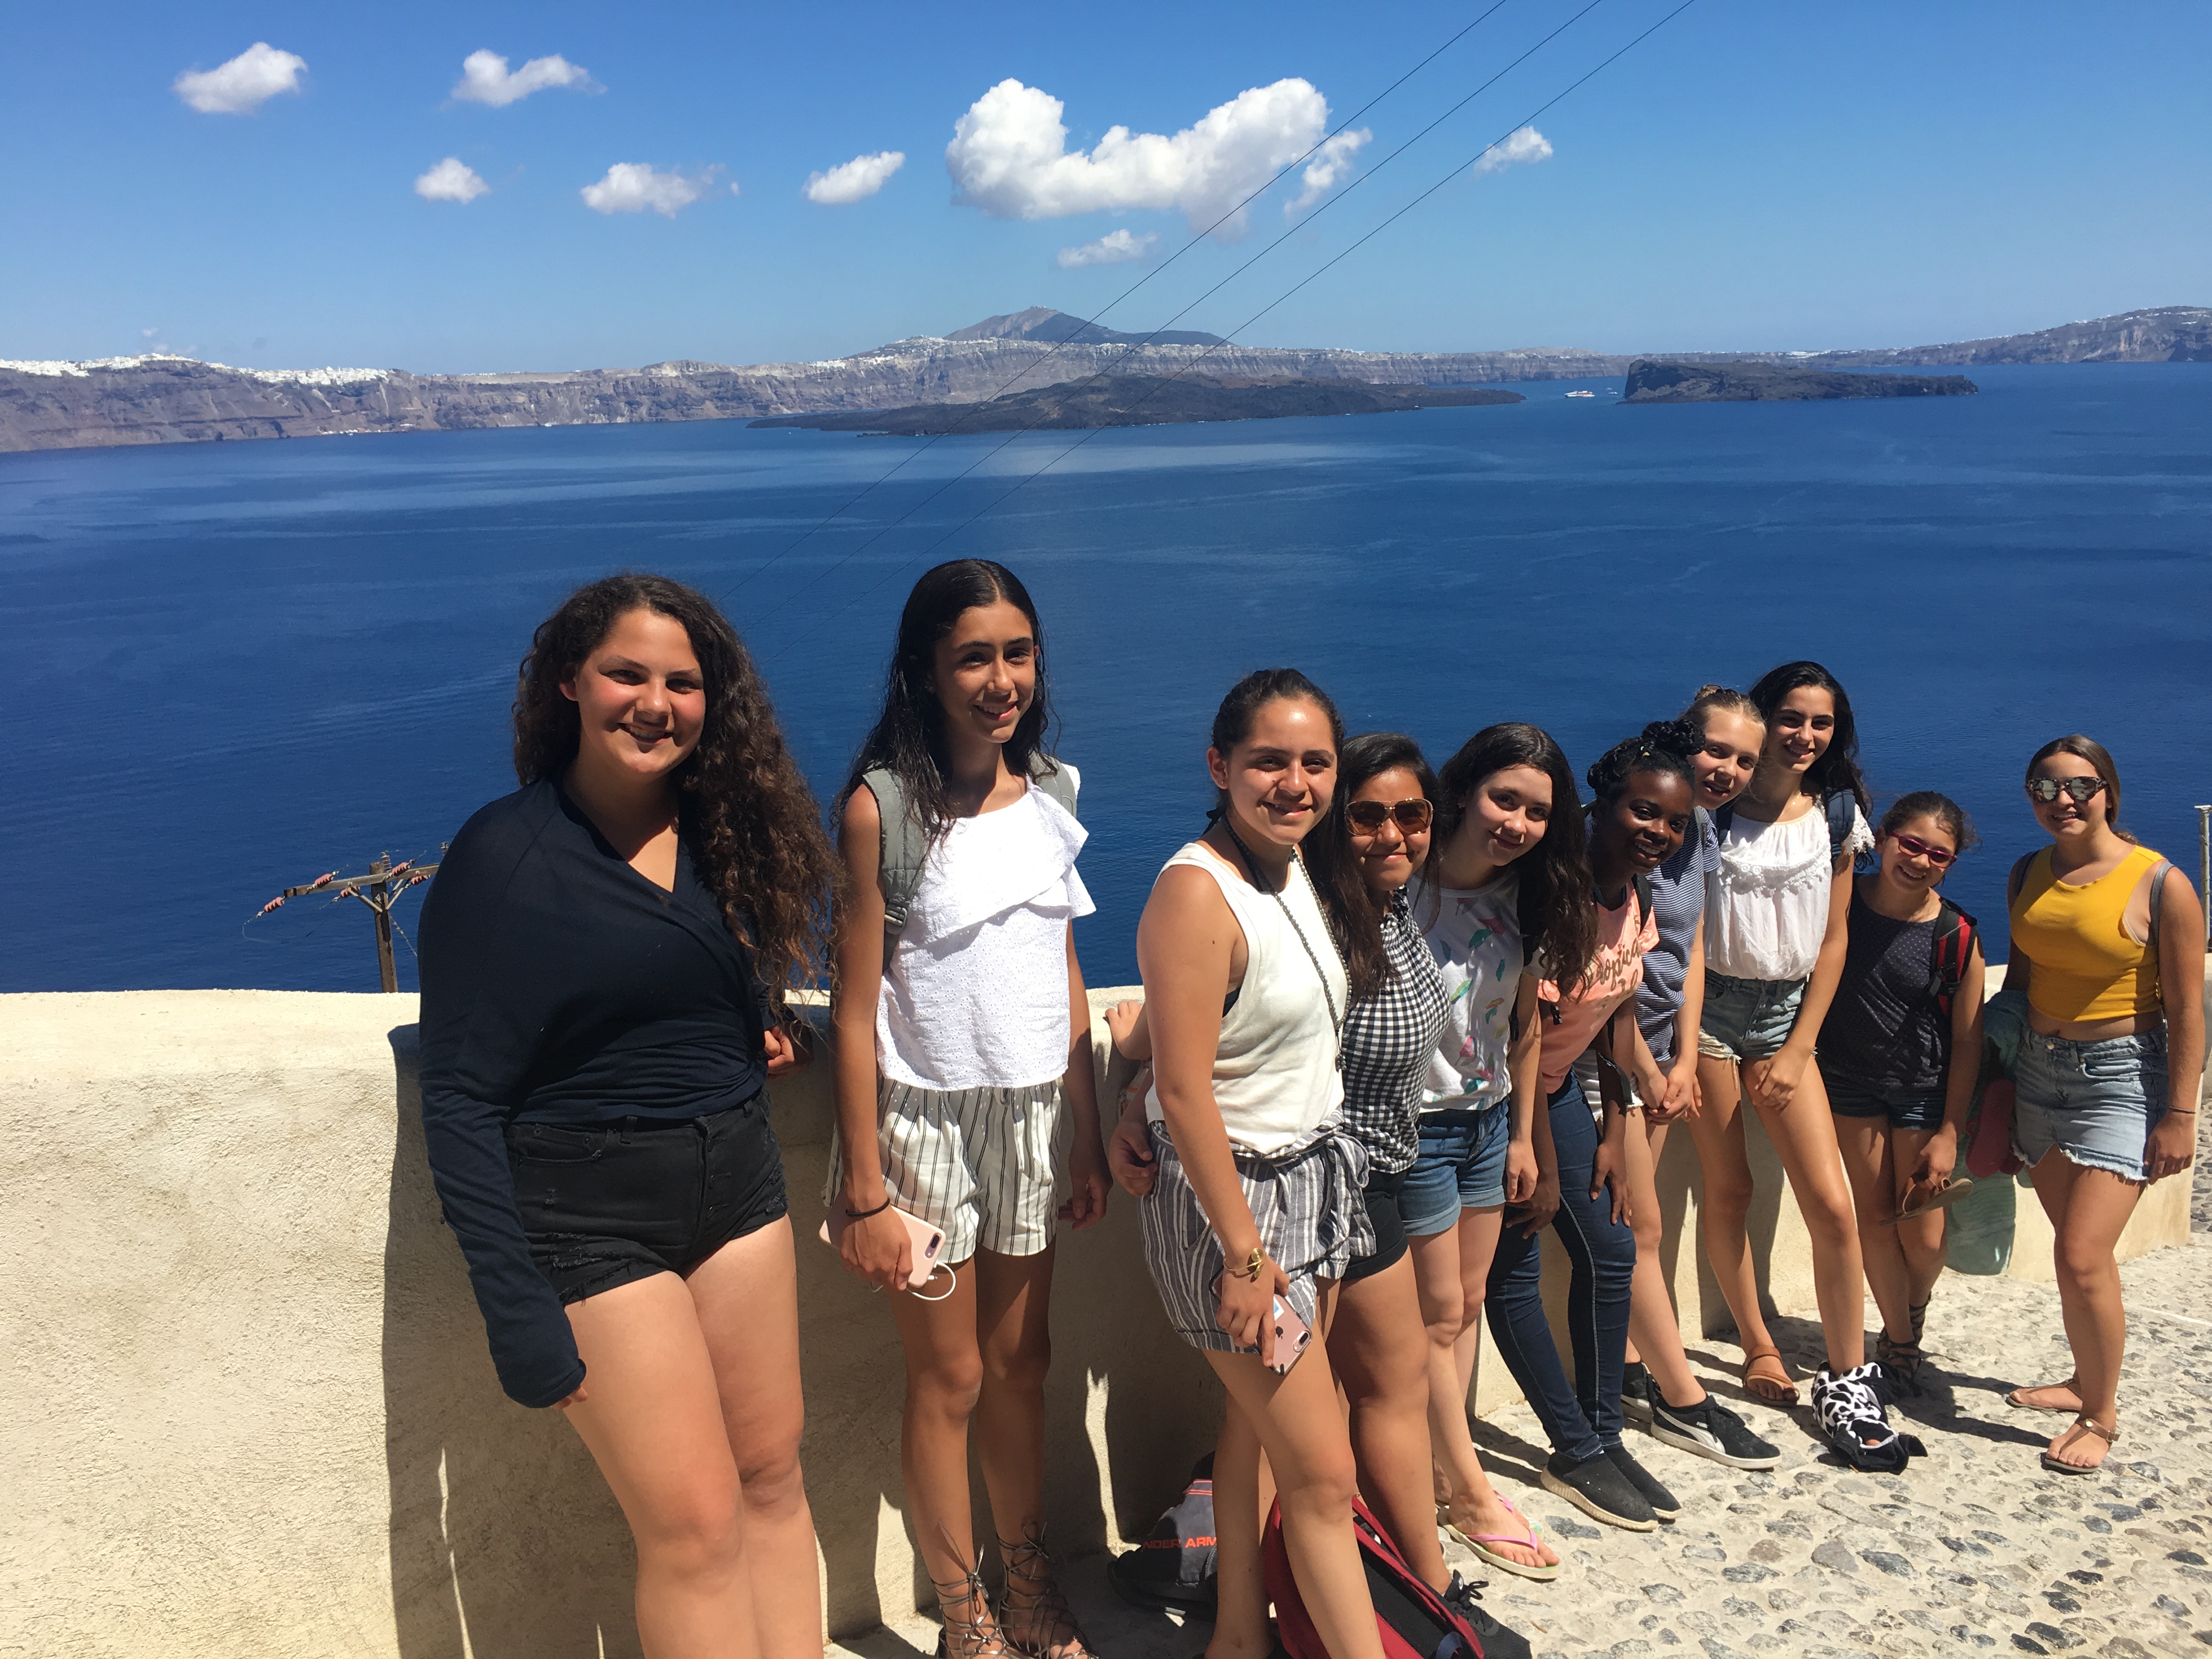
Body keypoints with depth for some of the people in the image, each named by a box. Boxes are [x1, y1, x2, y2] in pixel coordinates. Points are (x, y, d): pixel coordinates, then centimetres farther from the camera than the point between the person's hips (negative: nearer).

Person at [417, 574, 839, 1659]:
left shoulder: (722, 831, 6)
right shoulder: (504, 855, -12)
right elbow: (460, 1101, -13)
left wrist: (758, 1029, 1)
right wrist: (518, 1315, -17)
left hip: (735, 1183, 6)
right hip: (587, 1218, -6)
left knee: (772, 1474, 12)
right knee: (697, 1526, -1)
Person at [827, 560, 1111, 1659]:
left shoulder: (1047, 790, 3)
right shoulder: (882, 803, -15)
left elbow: (1064, 973, 10)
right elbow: (855, 1007, -13)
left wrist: (1088, 1138, 9)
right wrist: (862, 1193, -12)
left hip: (1032, 1114, 5)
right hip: (926, 1118, -5)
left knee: (1022, 1361, 17)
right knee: (949, 1378, 9)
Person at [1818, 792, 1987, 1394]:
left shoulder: (1956, 936, -15)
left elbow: (1967, 1040, -9)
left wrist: (1949, 1134, -9)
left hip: (1925, 1089, -1)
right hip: (1850, 1079, 1)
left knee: (1923, 1236, 2)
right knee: (1875, 1216, 5)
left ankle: (1912, 1315, 35)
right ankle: (1900, 1343, 25)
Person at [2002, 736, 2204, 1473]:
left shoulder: (2161, 885, -12)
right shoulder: (2029, 875, 6)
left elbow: (2187, 1010, -10)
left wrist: (2179, 1115, -11)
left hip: (2122, 1077, -6)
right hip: (2041, 1068, 6)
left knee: (2082, 1257, -11)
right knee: (2076, 1243, 15)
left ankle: (2101, 1416, 7)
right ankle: (2087, 1379, 33)